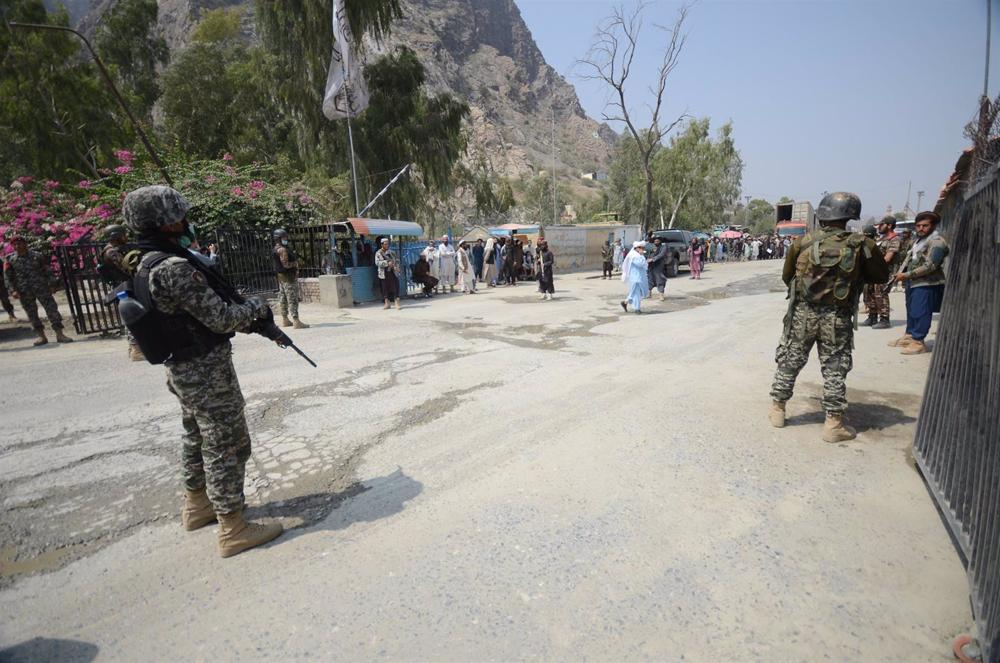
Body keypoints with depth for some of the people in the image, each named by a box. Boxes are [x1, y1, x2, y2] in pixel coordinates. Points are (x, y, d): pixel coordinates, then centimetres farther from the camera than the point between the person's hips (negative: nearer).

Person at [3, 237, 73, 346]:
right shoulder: (9, 260, 5)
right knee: (31, 314, 4)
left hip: (41, 287, -1)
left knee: (51, 309, -7)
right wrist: (12, 291, -7)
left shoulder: (36, 255, 5)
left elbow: (46, 271, 11)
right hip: (24, 291, 1)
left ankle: (60, 335, -5)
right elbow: (7, 277, 5)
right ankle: (42, 336, 11)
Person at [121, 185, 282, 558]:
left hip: (183, 370, 10)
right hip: (208, 371, -10)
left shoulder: (147, 265, 8)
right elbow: (220, 318, -22)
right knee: (228, 446, 0)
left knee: (199, 440, 23)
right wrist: (256, 306, -5)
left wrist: (246, 320, 7)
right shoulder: (174, 268, -24)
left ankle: (197, 506, 41)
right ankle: (233, 529, 10)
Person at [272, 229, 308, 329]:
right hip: (288, 277, -10)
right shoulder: (282, 250, -16)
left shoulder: (275, 249, 15)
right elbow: (285, 264, -22)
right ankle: (296, 321, -14)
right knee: (293, 299, -11)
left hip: (281, 277, 10)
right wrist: (295, 263, -7)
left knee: (283, 298, 14)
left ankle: (285, 320, 22)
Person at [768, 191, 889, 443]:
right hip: (838, 318, 0)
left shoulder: (803, 242, -6)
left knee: (789, 362, 12)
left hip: (802, 314, 0)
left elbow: (787, 276, 5)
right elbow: (881, 276, 8)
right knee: (834, 370, 8)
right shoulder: (862, 245, -6)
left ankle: (778, 409, 21)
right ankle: (833, 423, 13)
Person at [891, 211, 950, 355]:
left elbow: (930, 266, -20)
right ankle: (909, 336, 26)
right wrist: (901, 273, 7)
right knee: (911, 311, 16)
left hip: (925, 284, -9)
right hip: (912, 283, 9)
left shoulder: (936, 242, -13)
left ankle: (918, 341, -2)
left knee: (919, 312, -7)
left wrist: (907, 275, -19)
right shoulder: (919, 240, 15)